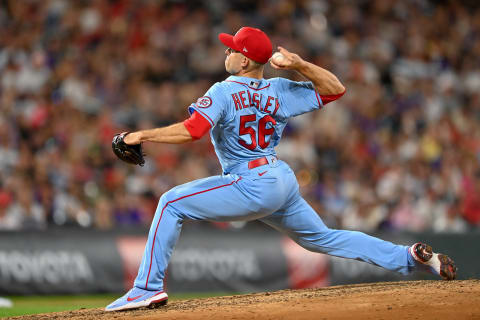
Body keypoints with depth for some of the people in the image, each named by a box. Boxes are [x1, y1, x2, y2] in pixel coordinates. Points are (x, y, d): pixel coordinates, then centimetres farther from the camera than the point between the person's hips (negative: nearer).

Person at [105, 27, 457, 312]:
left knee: (172, 203, -6)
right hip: (284, 182, 8)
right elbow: (335, 88, 14)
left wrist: (143, 135, -14)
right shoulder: (280, 91, 10)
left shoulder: (224, 92, -9)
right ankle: (410, 257, 16)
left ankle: (148, 288, -14)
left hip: (252, 187, -8)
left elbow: (190, 131, -22)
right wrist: (299, 64, 2)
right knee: (324, 238, 22)